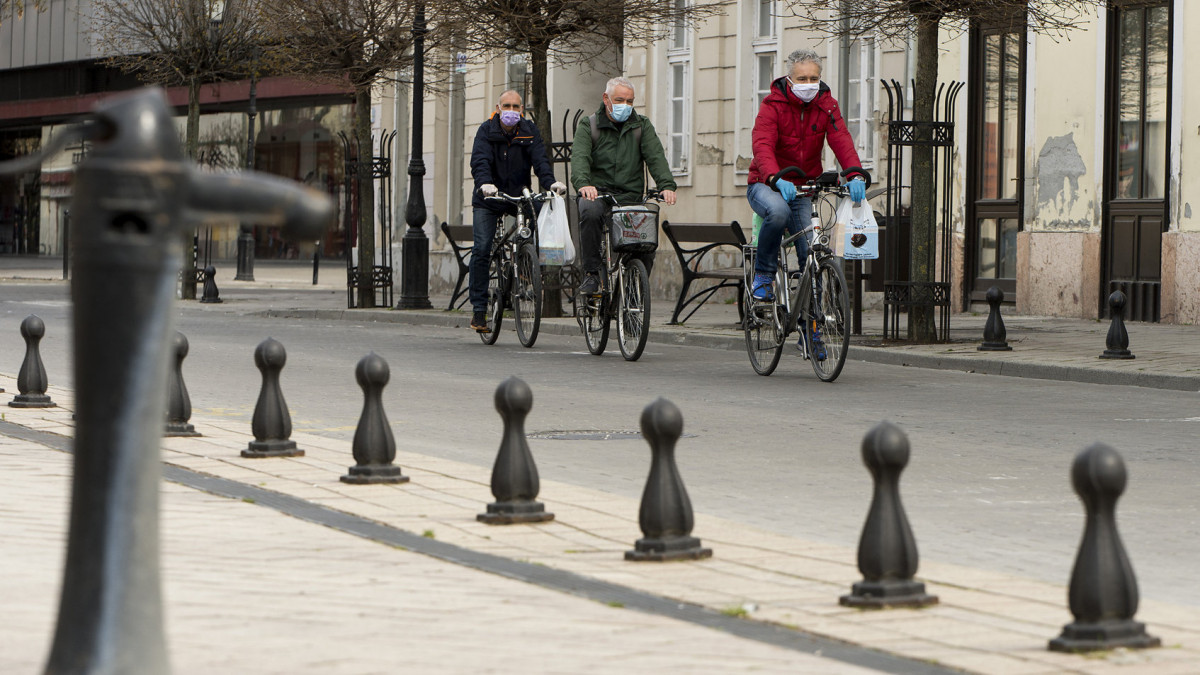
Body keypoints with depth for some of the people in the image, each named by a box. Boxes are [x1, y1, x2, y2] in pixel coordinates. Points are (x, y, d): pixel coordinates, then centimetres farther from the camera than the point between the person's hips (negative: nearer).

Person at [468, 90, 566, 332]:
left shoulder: (529, 132, 0)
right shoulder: (486, 131, -7)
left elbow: (540, 159, -12)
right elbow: (480, 160, -22)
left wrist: (551, 182, -32)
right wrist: (485, 184, -42)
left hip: (518, 196, 3)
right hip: (488, 200, -2)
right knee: (482, 249, -12)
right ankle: (478, 307, -8)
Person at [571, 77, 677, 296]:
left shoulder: (642, 126, 14)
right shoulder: (588, 126, 8)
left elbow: (655, 156, -1)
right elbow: (580, 157, -10)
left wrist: (666, 185, -21)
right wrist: (583, 183, -32)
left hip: (631, 197, 2)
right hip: (597, 193, -2)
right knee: (590, 212, -36)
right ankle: (591, 273, -26)